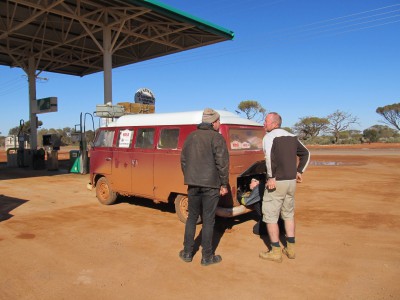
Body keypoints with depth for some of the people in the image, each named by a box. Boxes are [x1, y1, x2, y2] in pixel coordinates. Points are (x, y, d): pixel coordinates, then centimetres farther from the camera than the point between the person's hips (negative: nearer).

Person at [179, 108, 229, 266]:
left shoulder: (191, 136, 11)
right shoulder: (217, 137, -7)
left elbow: (183, 160, 16)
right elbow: (222, 163, -12)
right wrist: (224, 184, -4)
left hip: (193, 184, 5)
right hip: (210, 184, -5)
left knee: (192, 217, 16)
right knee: (208, 220, 4)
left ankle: (187, 253, 21)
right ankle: (207, 256, 12)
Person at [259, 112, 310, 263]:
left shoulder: (269, 136, -9)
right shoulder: (292, 136, 14)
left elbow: (270, 156, -27)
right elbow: (306, 153, 22)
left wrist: (271, 177, -22)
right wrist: (299, 171, 21)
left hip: (276, 182, -7)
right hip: (292, 181, 8)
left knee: (270, 216, 4)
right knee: (288, 214, 20)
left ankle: (275, 252, 9)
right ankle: (290, 249, 25)